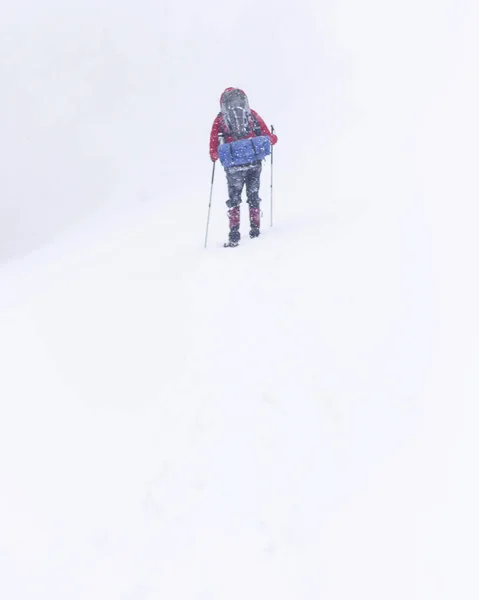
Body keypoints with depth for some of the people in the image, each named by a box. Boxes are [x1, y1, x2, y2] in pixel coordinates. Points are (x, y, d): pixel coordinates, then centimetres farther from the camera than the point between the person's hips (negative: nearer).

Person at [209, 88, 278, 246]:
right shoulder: (252, 114, 4)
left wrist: (214, 157, 17)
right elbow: (268, 138, 5)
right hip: (254, 163, 2)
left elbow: (213, 150, -3)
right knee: (253, 196, 18)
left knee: (234, 199, 10)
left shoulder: (220, 119, 1)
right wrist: (273, 138, 26)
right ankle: (255, 229, 23)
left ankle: (234, 235, 2)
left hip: (234, 167, -1)